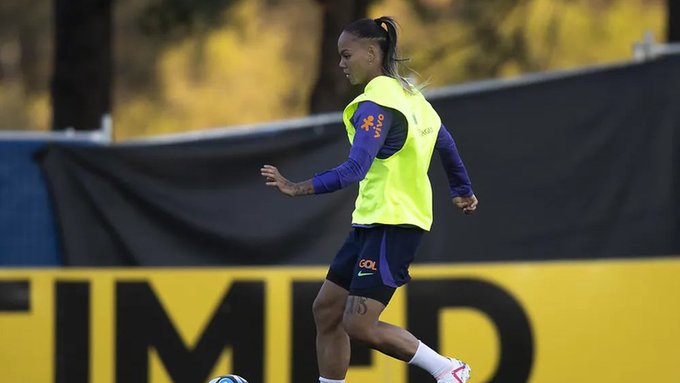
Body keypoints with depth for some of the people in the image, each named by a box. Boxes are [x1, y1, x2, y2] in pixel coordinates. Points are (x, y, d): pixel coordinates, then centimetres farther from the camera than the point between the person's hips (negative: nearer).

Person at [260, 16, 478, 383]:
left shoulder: (376, 102, -17)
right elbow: (444, 141, 25)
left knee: (359, 324, -13)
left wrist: (299, 187, -35)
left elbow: (356, 168, -28)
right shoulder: (409, 94, 13)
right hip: (372, 220, 10)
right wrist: (462, 190, 40)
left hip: (392, 225, -10)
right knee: (326, 310, 8)